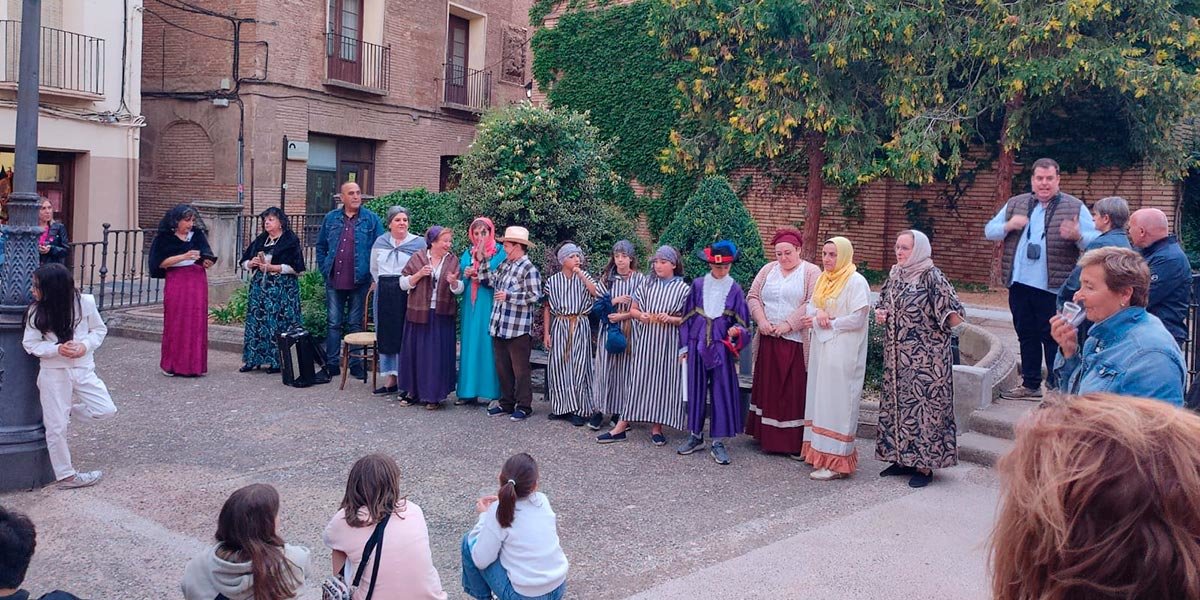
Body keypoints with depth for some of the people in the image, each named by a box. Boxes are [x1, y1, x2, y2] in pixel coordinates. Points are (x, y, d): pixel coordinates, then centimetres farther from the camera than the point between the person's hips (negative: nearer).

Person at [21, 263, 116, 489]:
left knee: (106, 410, -5)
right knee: (56, 428, 2)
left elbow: (99, 330, 3)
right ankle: (66, 475, 17)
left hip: (83, 369, 1)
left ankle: (66, 411, 21)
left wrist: (85, 346, -15)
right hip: (53, 373, -1)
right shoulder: (36, 312, -8)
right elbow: (30, 344, -5)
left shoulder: (84, 303, -7)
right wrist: (58, 349, -21)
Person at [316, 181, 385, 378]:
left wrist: (374, 275, -6)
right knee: (334, 324, 7)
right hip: (334, 281, 2)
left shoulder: (371, 220, 0)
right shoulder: (331, 219, 8)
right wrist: (324, 269, 6)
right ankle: (332, 364, 13)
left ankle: (356, 364, 14)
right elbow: (321, 246, 16)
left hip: (359, 281, -2)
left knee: (355, 324, 7)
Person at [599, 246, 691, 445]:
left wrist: (670, 319, -17)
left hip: (667, 343, -2)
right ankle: (621, 426, 4)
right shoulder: (647, 284, 7)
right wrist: (641, 315, -11)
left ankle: (656, 427, 14)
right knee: (638, 381, 2)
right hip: (645, 340, 2)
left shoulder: (683, 288, 1)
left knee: (661, 382, 2)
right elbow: (633, 309, 10)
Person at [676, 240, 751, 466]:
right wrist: (684, 346, 5)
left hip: (721, 347, -1)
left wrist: (736, 331, -18)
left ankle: (718, 443, 6)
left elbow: (742, 322, 5)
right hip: (697, 345, 2)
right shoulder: (698, 285, 3)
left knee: (722, 392, -1)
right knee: (696, 390, 8)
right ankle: (696, 436, 21)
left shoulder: (734, 289, 1)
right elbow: (687, 317, 7)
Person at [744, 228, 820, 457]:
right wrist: (762, 321, -6)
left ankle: (796, 443, 2)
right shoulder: (768, 270, 13)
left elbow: (812, 304, -9)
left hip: (797, 343, -4)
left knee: (795, 390, -3)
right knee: (768, 387, 7)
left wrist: (788, 324, -15)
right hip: (768, 341, 4)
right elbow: (753, 297, 10)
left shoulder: (811, 272, 0)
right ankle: (768, 437, 15)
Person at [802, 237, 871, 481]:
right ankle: (821, 451, 20)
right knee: (820, 399, 11)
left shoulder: (856, 282, -12)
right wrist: (818, 314, -7)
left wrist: (831, 323, -9)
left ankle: (836, 462, -1)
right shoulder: (823, 279, 13)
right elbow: (811, 307, 15)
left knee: (837, 401, -6)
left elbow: (857, 319, -17)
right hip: (821, 348, 8)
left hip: (843, 352, -8)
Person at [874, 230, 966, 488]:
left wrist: (957, 323, -38)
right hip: (897, 355, 7)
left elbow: (949, 312, -17)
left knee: (924, 402, -4)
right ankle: (902, 457, 23)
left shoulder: (932, 277, -12)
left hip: (926, 356, -7)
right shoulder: (895, 275, 9)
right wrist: (880, 313, 1)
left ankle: (924, 465, 5)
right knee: (897, 402, 11)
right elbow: (884, 303, 22)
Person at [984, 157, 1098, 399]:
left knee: (1053, 338, 0)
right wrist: (1008, 225, -9)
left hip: (1052, 288, -5)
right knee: (1026, 336, 14)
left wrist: (1078, 236, -28)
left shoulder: (1075, 207, -1)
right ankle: (1030, 385, 26)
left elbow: (1096, 241, -6)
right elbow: (989, 231, 11)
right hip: (1019, 284, 5)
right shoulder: (1015, 204, 11)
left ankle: (1056, 387, 11)